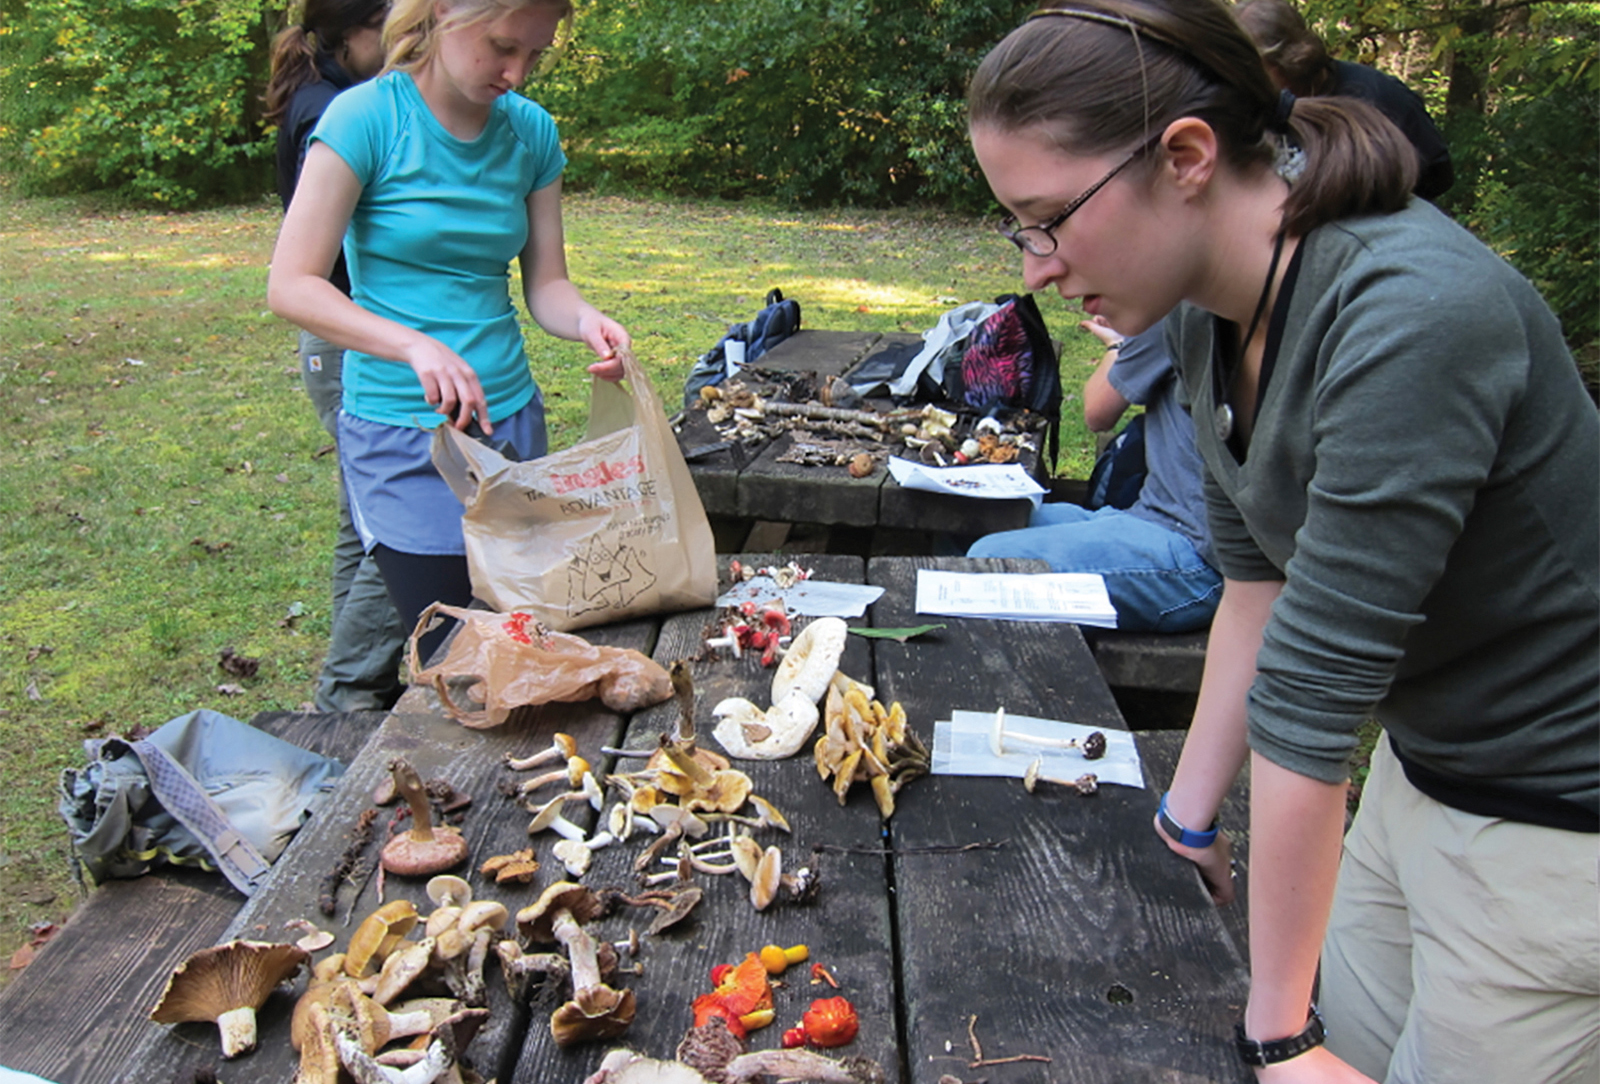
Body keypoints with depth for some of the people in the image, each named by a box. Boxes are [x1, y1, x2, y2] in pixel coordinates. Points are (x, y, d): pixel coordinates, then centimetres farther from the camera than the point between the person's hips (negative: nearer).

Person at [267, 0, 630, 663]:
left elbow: (545, 284, 7)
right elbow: (291, 286, -15)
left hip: (512, 418, 5)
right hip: (403, 435, -5)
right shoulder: (367, 118, -10)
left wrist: (585, 321, -16)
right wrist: (415, 346, -31)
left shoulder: (531, 132, 5)